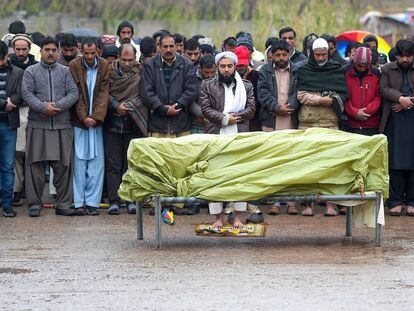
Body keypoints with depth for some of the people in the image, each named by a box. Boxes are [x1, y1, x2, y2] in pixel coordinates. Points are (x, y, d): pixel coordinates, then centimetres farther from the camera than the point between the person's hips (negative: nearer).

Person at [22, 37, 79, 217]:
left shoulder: (65, 72, 12)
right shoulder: (31, 72, 9)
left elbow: (73, 94, 2)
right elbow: (26, 94, -2)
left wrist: (57, 106, -12)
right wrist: (43, 107, -15)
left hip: (62, 126, 1)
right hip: (37, 126, -1)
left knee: (63, 165, 1)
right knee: (35, 164, -2)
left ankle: (63, 203, 8)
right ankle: (34, 204, 4)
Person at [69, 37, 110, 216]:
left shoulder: (104, 66, 1)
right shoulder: (74, 66, -3)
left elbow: (104, 93, -3)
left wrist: (96, 117, -12)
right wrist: (83, 117, -10)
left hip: (96, 120, 2)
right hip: (79, 120, -1)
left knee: (97, 162, -1)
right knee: (79, 161, -1)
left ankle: (92, 202, 3)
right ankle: (79, 203, 2)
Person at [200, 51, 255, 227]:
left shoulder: (246, 86, 14)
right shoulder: (207, 86, 11)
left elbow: (251, 110, 5)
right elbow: (206, 109, 1)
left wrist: (234, 117, -9)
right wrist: (224, 119, -10)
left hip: (240, 137, 1)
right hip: (215, 136, 0)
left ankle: (238, 216, 3)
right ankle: (218, 217, 2)